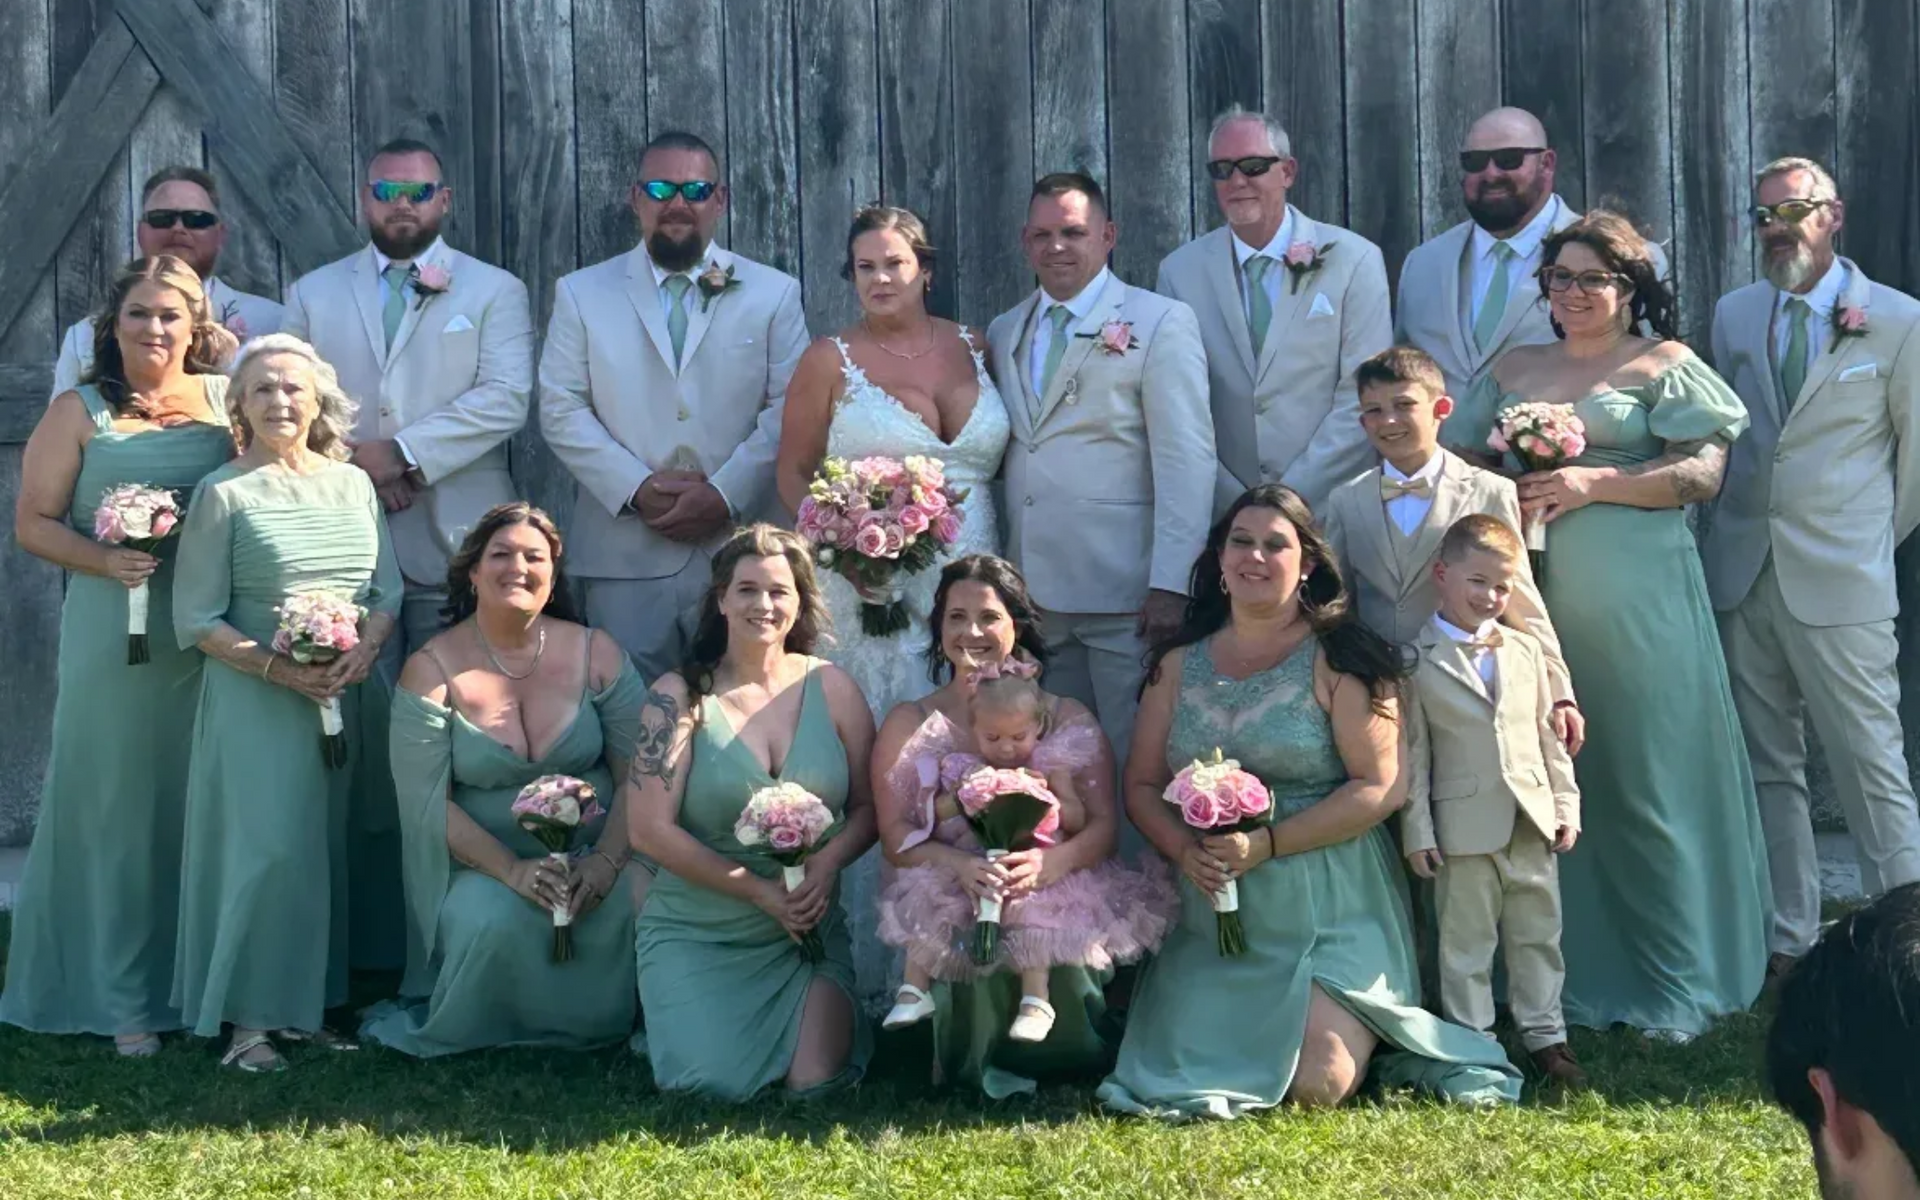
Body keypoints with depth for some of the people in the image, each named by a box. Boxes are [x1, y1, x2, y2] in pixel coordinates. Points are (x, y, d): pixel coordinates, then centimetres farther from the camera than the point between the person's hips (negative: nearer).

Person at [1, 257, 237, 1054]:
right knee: (118, 807, 5)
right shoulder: (80, 412, 3)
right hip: (114, 638, -2)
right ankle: (126, 1001, 15)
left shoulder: (228, 399, 8)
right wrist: (106, 561, -16)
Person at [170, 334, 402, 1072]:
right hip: (255, 702, -4)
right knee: (263, 848, -7)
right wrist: (277, 667, -18)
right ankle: (249, 1020, 1)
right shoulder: (223, 494, -5)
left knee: (324, 848, 8)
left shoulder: (353, 483, 8)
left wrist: (366, 649, -12)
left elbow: (388, 588, 8)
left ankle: (306, 1007, 17)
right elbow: (196, 619, -7)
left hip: (343, 700, 4)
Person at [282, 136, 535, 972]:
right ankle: (369, 941, 6)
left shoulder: (494, 292, 9)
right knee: (360, 734, 2)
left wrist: (404, 452, -13)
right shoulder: (312, 296, 16)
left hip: (456, 548, -2)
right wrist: (349, 465, -10)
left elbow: (505, 399, -6)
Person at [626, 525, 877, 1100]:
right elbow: (650, 829, -10)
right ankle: (680, 1018, 16)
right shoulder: (680, 696, -6)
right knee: (715, 1083, -20)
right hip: (695, 933, -2)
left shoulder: (830, 687, 2)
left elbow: (869, 806, 6)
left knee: (815, 1083, -17)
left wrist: (827, 863, -16)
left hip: (807, 932, 2)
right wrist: (760, 890, -15)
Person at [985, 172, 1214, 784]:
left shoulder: (1161, 322, -1)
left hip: (1124, 595, -5)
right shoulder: (1004, 332, 15)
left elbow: (1187, 458, -8)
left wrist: (1172, 584, -16)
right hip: (1034, 593, 5)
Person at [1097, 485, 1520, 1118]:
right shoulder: (1179, 663, 9)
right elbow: (1142, 785, 11)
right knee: (1176, 1082, -12)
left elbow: (1382, 787, -12)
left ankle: (1362, 1031, 19)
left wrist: (1265, 844, -17)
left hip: (1329, 915, -4)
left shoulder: (1337, 657, -5)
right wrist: (1186, 851, -11)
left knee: (1319, 1085, -17)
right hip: (1216, 917, 4)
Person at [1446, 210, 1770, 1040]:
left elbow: (1702, 474, -4)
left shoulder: (1665, 365, 5)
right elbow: (1461, 461, 18)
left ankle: (1672, 981, 6)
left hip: (1633, 604, -4)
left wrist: (1592, 483, -13)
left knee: (1646, 779, -2)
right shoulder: (1515, 369, 19)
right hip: (1533, 594, 4)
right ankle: (1571, 973, 12)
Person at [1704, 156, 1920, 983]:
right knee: (1765, 767, 10)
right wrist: (1734, 527, 12)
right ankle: (1788, 937, 18)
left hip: (1839, 584, -4)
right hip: (1742, 574, 4)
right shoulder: (1734, 315, 9)